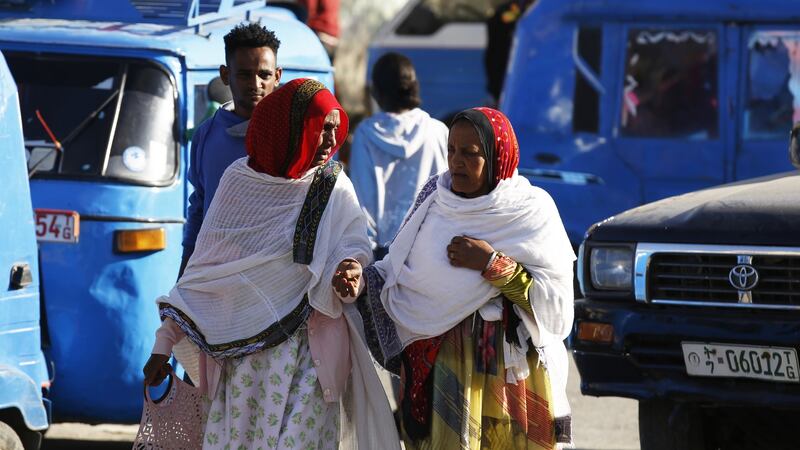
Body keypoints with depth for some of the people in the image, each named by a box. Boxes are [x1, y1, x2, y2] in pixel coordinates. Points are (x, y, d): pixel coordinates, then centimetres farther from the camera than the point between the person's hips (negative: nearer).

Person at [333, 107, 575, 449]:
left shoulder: (531, 211, -6)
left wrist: (494, 265, -18)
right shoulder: (435, 199, 4)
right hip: (437, 366, 3)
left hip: (507, 367, -3)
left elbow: (557, 302, -11)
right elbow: (399, 270, 5)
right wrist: (363, 281, -14)